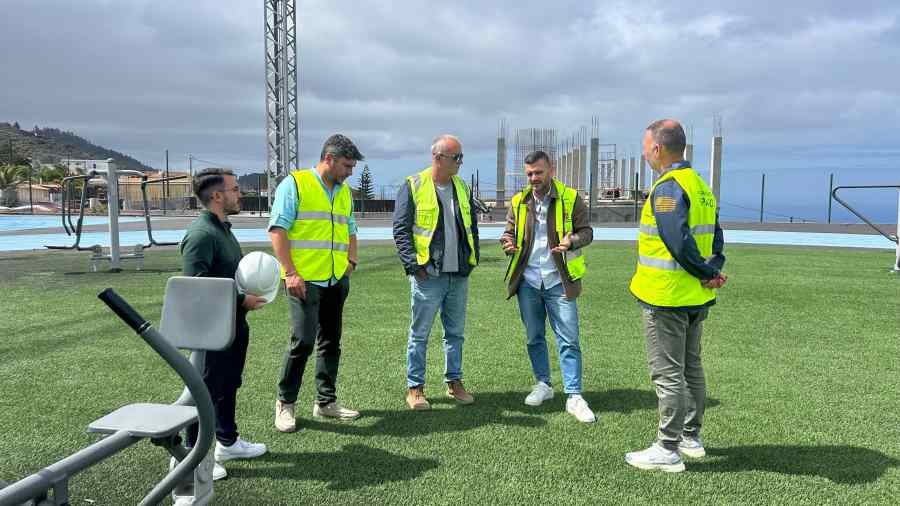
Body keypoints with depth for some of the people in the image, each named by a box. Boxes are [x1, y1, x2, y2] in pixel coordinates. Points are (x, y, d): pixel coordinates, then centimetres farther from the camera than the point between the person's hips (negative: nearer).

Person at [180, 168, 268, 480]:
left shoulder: (222, 228, 12)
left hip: (234, 323, 10)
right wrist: (242, 300, -21)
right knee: (206, 389, 1)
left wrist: (250, 292, 6)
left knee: (229, 384, 20)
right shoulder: (201, 234, -20)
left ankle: (227, 441, 36)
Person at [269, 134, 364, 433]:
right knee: (303, 341, -8)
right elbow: (277, 230, -11)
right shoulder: (294, 184, -5)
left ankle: (326, 401, 23)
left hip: (337, 281, 7)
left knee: (331, 342, 11)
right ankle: (284, 403, 10)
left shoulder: (344, 192, 16)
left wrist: (352, 260, 10)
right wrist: (290, 272, -17)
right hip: (304, 280, -7)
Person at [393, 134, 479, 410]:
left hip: (459, 275, 6)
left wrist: (472, 258, 10)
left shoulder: (462, 188, 12)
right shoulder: (413, 187, -6)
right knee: (419, 334, 3)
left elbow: (472, 226, 20)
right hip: (428, 275, -5)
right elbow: (401, 230, -8)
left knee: (456, 332, 14)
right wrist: (414, 265, -14)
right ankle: (415, 388, 13)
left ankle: (454, 382, 27)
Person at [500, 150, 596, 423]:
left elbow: (586, 231, 0)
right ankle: (543, 385, 30)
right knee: (534, 338, 14)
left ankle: (574, 397, 4)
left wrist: (571, 241, -22)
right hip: (527, 281, 4)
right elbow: (509, 231, 15)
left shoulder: (570, 198, -4)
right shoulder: (518, 201, 5)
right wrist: (508, 242, -9)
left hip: (559, 281, -3)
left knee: (568, 339, -2)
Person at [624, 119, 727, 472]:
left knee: (668, 374, 0)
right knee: (690, 368, 19)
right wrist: (713, 270, -3)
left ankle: (668, 450, 10)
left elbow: (679, 243, -27)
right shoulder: (700, 186, 12)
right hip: (696, 298, 9)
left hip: (667, 298, -9)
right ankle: (691, 438, 31)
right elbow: (716, 238, 11)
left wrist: (706, 273, -15)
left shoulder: (667, 189, -19)